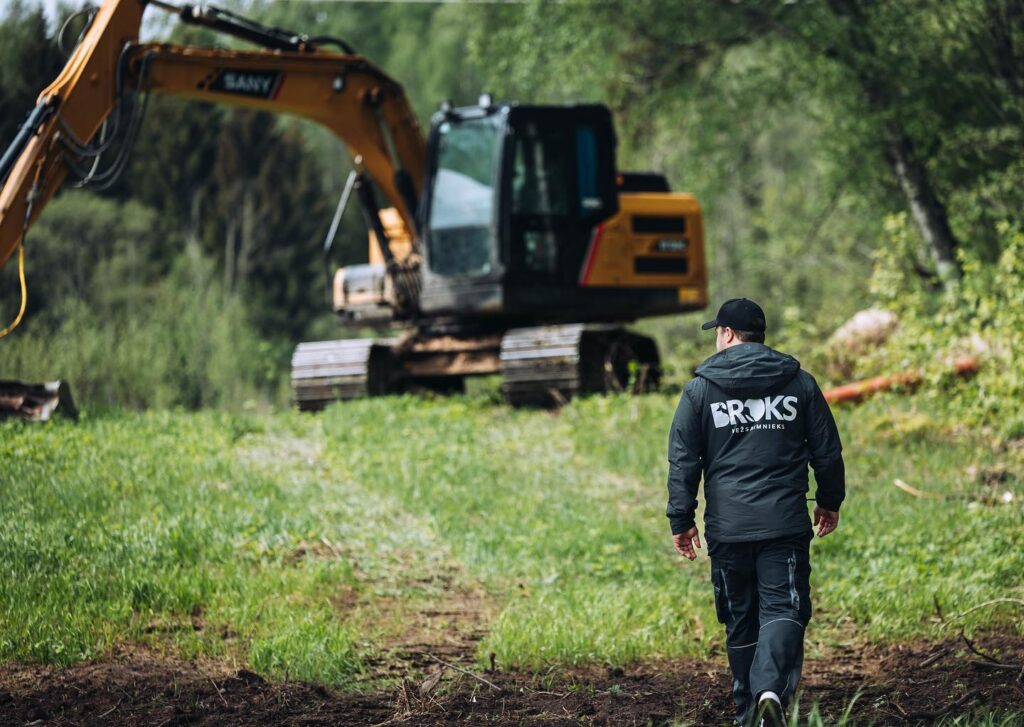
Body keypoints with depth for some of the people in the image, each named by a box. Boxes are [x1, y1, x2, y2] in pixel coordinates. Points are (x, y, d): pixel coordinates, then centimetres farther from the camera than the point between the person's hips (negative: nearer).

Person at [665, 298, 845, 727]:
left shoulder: (700, 389, 2)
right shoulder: (799, 383, 6)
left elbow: (683, 462, 2)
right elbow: (827, 451, 11)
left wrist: (681, 520, 8)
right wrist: (830, 502, 25)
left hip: (727, 529, 0)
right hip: (785, 527, 0)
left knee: (740, 622, 12)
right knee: (783, 611, -4)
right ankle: (771, 690, -28)